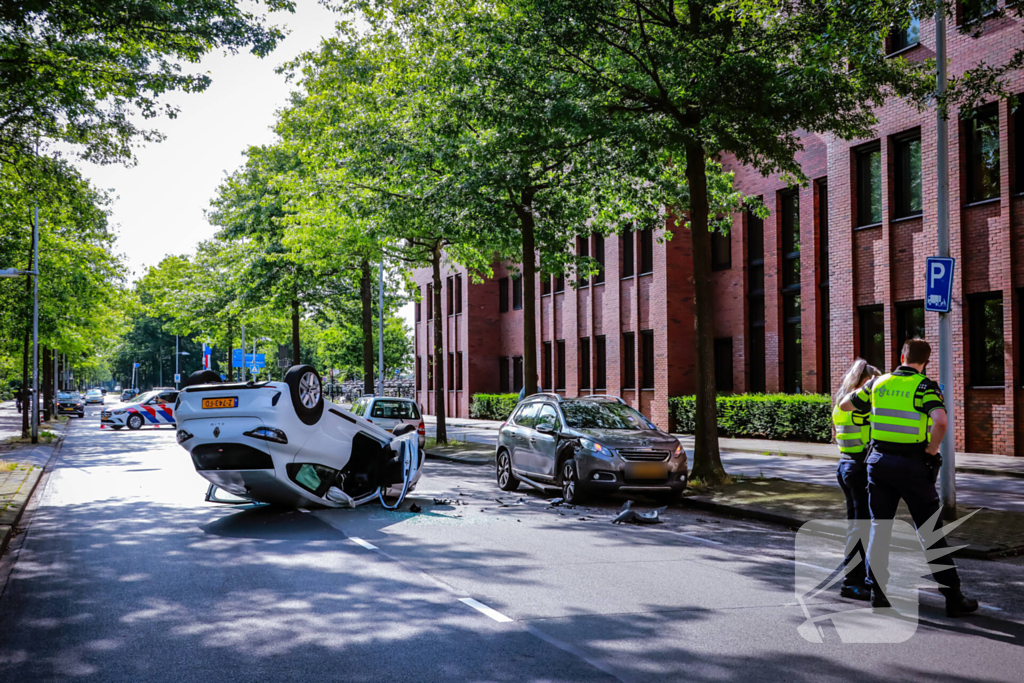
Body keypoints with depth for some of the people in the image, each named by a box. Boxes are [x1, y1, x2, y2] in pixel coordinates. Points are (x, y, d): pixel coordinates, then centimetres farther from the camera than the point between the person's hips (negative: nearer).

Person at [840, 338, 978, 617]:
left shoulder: (878, 383, 4)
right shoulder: (926, 387, -9)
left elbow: (844, 405, 18)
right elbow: (940, 421, -27)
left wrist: (861, 389, 36)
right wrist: (932, 450, -11)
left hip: (879, 460, 3)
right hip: (912, 465, -3)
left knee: (879, 527, 13)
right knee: (930, 533, 3)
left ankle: (877, 591, 13)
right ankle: (953, 597, 8)